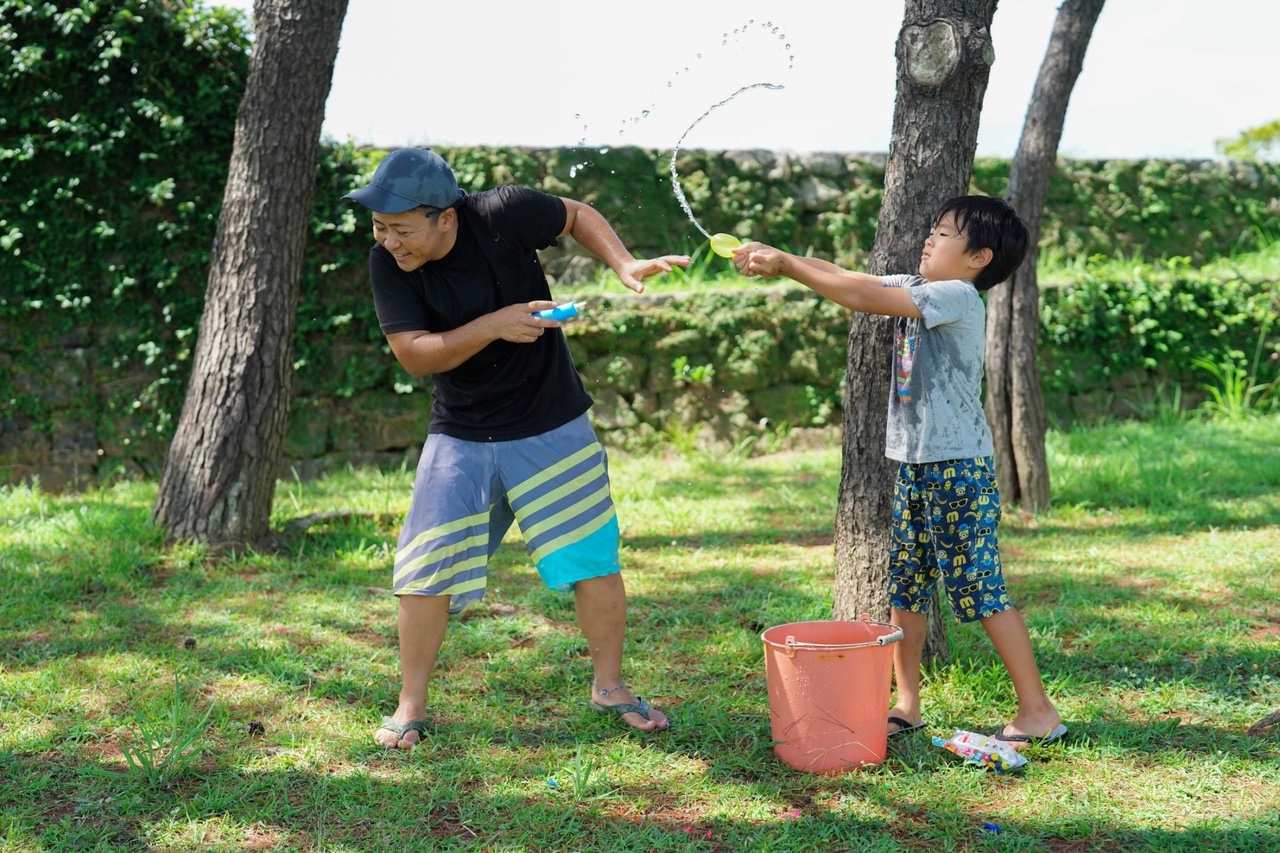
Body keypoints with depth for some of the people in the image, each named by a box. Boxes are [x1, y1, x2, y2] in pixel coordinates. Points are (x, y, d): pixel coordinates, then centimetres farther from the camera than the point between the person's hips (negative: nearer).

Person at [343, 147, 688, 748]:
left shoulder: (504, 215, -19)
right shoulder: (387, 264, -14)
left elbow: (576, 215, -1)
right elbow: (414, 355, -19)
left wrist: (625, 265, -16)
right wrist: (495, 325, -29)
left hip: (551, 427, -1)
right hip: (459, 438, 1)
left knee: (595, 561, 3)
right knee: (426, 572, -3)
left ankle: (609, 686, 25)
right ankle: (410, 707, 14)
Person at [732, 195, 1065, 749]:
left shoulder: (959, 297, -15)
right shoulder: (916, 289, 11)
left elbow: (865, 297, -22)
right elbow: (841, 276, 8)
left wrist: (785, 264, -17)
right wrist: (773, 259, -6)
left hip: (958, 468, -9)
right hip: (912, 464, 9)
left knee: (981, 590, -6)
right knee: (904, 585, 11)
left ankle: (1039, 712, 3)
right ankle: (907, 705, 21)